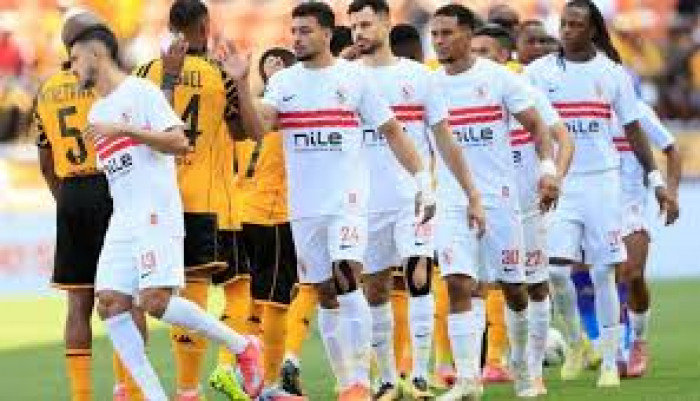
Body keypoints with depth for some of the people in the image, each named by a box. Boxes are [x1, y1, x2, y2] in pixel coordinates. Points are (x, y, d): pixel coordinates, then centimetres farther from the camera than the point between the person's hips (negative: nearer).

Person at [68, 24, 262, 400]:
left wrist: (125, 129, -19)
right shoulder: (96, 113, 21)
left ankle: (242, 346, -2)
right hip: (122, 221, 8)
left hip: (156, 214, -8)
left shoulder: (140, 91, -5)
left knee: (155, 301, -19)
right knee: (110, 302, -6)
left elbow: (180, 143, -15)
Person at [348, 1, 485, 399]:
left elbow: (446, 141, 6)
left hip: (415, 198, -2)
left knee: (419, 278, -13)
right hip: (368, 203, 2)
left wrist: (473, 195, 2)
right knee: (375, 290, 6)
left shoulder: (417, 75, 3)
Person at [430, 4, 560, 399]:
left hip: (499, 198, -1)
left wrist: (549, 168, -15)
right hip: (452, 201, 1)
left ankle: (522, 366, 28)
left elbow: (536, 125, -2)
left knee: (513, 287, 7)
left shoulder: (499, 77, -2)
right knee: (459, 284, -14)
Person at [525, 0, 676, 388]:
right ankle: (575, 340, 13)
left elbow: (633, 130, 9)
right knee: (556, 267, -12)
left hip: (602, 180, 0)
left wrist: (657, 182, 5)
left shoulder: (612, 73, 3)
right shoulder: (538, 72, 2)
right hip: (558, 184, 0)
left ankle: (610, 362, 7)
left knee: (604, 273, 0)